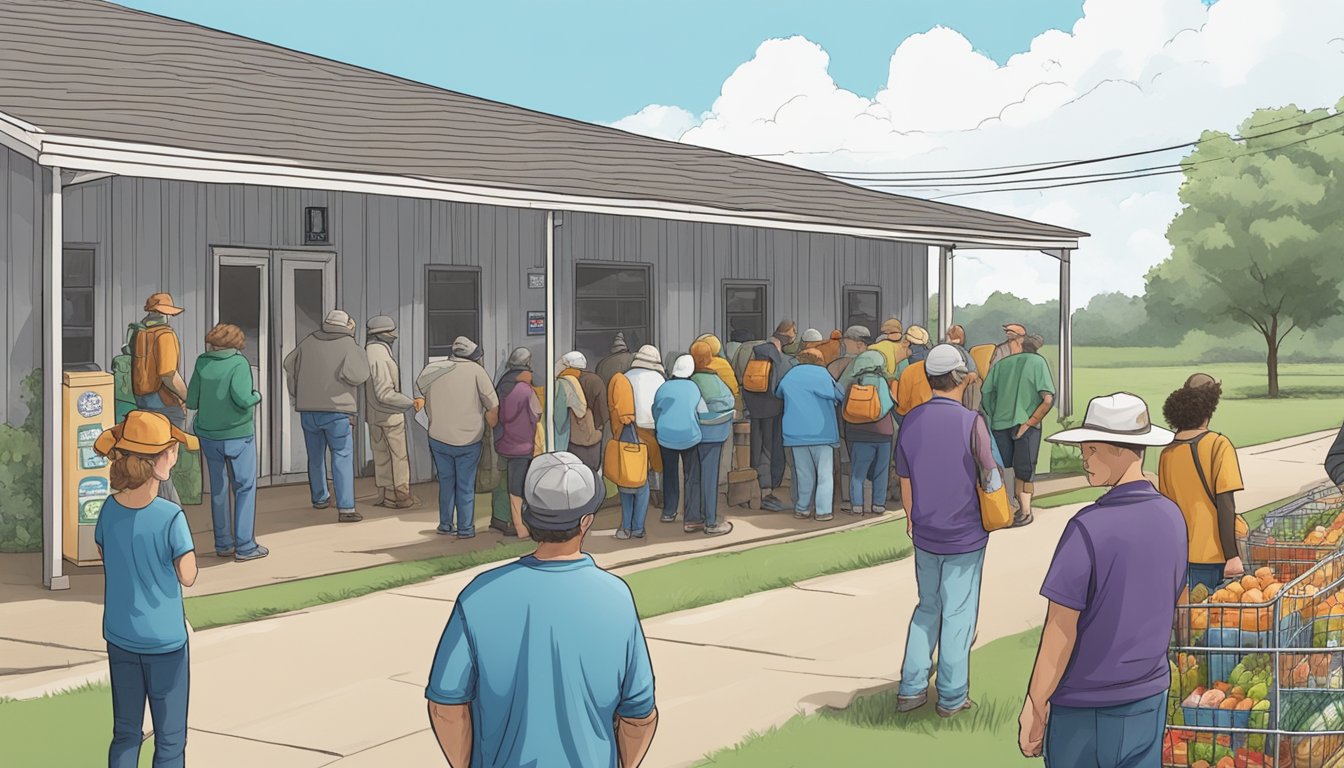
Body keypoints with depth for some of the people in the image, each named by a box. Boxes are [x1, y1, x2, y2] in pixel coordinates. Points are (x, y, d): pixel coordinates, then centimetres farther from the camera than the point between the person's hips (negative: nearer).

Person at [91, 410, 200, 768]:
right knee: (170, 739, 9)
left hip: (119, 637, 5)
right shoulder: (171, 516, -22)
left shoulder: (110, 510, -7)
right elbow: (188, 576, -15)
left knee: (125, 733, 18)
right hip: (164, 641, -5)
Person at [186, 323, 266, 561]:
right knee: (245, 487, 4)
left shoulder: (202, 364, 0)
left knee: (218, 489, 13)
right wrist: (256, 395, -3)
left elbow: (191, 402, 1)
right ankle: (245, 546, 2)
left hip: (208, 434, 5)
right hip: (237, 434, -4)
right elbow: (242, 398, -23)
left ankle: (223, 543, 17)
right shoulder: (239, 363, -12)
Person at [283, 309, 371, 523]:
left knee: (316, 457, 20)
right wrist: (360, 353, -1)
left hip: (308, 411, 5)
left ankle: (320, 498, 36)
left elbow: (290, 365, 13)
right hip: (338, 411, -5)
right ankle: (346, 508, -13)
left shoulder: (309, 342, 6)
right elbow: (357, 375, -18)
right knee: (342, 458, -4)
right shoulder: (348, 345, -9)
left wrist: (296, 397, 22)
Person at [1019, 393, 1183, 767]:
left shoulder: (1089, 527, -21)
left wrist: (1034, 706, -10)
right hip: (1149, 698, 6)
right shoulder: (1171, 517, 0)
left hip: (1084, 706, -6)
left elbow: (1061, 630, -18)